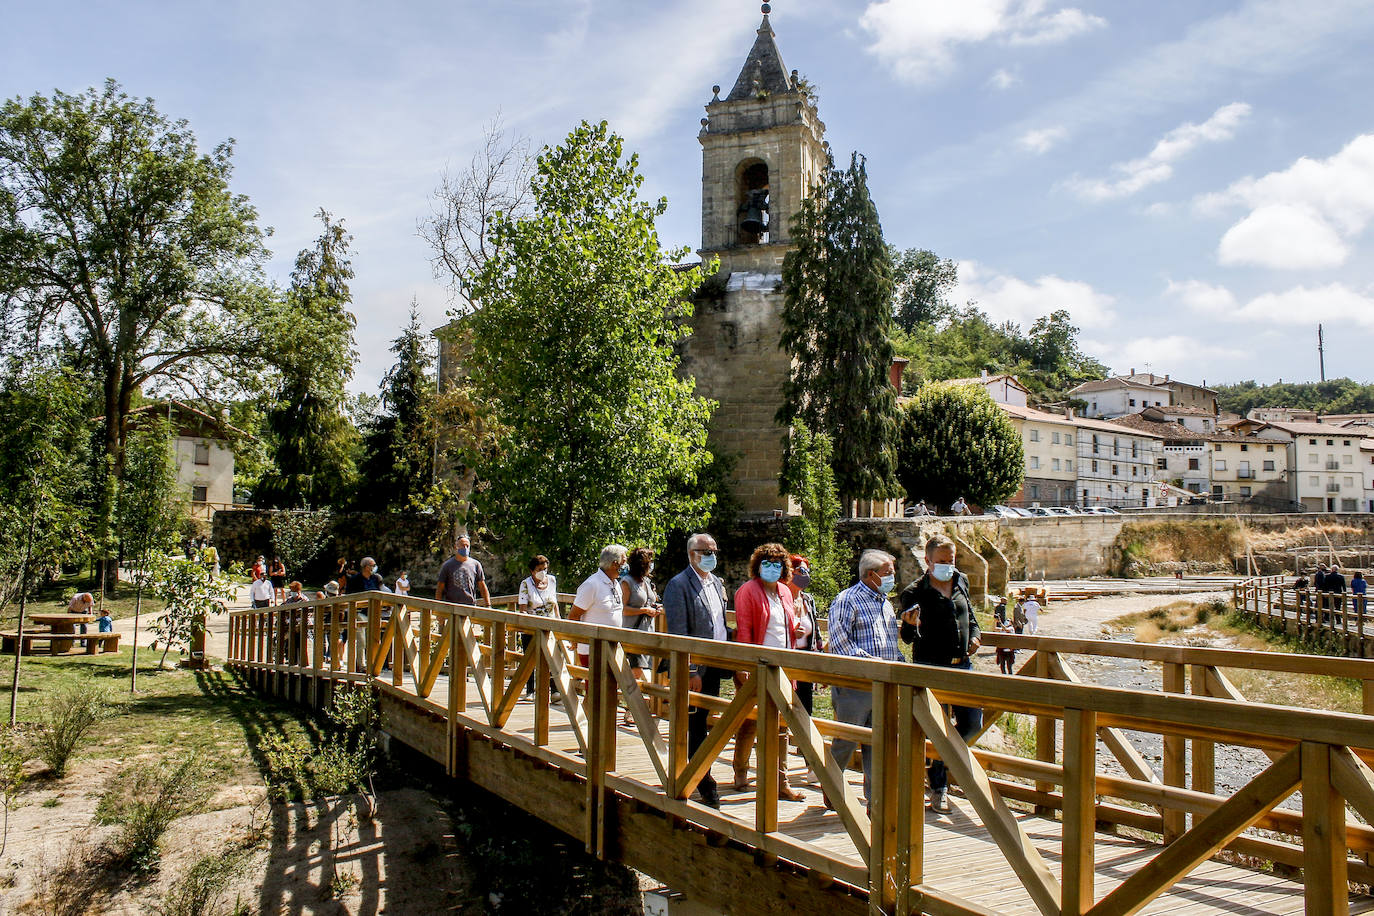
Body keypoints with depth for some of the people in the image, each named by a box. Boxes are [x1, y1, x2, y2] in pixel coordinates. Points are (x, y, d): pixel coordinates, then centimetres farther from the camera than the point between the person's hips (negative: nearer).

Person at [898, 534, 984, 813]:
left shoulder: (961, 581, 8)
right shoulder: (914, 593, -9)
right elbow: (909, 638, -7)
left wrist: (975, 634, 4)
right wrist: (911, 625, -30)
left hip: (963, 665, 5)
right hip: (931, 668, -5)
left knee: (973, 722, 5)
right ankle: (939, 789, 14)